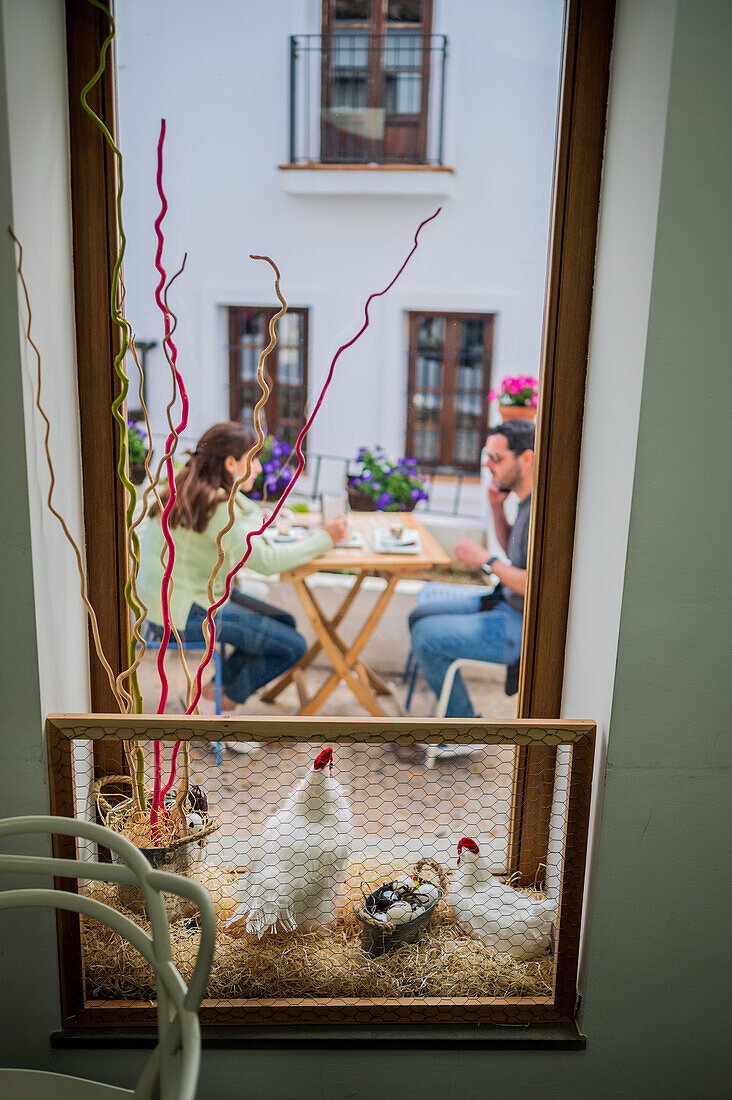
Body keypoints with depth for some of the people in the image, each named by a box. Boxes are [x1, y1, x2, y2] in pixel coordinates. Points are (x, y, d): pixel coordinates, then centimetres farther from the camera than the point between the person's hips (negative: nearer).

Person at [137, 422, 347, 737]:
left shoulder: (192, 488, 7)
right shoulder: (216, 506, -23)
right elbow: (264, 560, -25)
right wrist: (325, 538, -16)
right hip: (183, 613, -10)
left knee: (285, 623, 13)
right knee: (292, 646, -7)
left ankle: (212, 696, 15)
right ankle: (217, 708, 8)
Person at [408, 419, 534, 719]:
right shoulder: (527, 500, 6)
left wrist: (486, 560, -19)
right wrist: (497, 508, 6)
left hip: (524, 626, -11)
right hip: (507, 603, 11)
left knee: (426, 635, -13)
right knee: (420, 615, 13)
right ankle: (454, 711, 20)